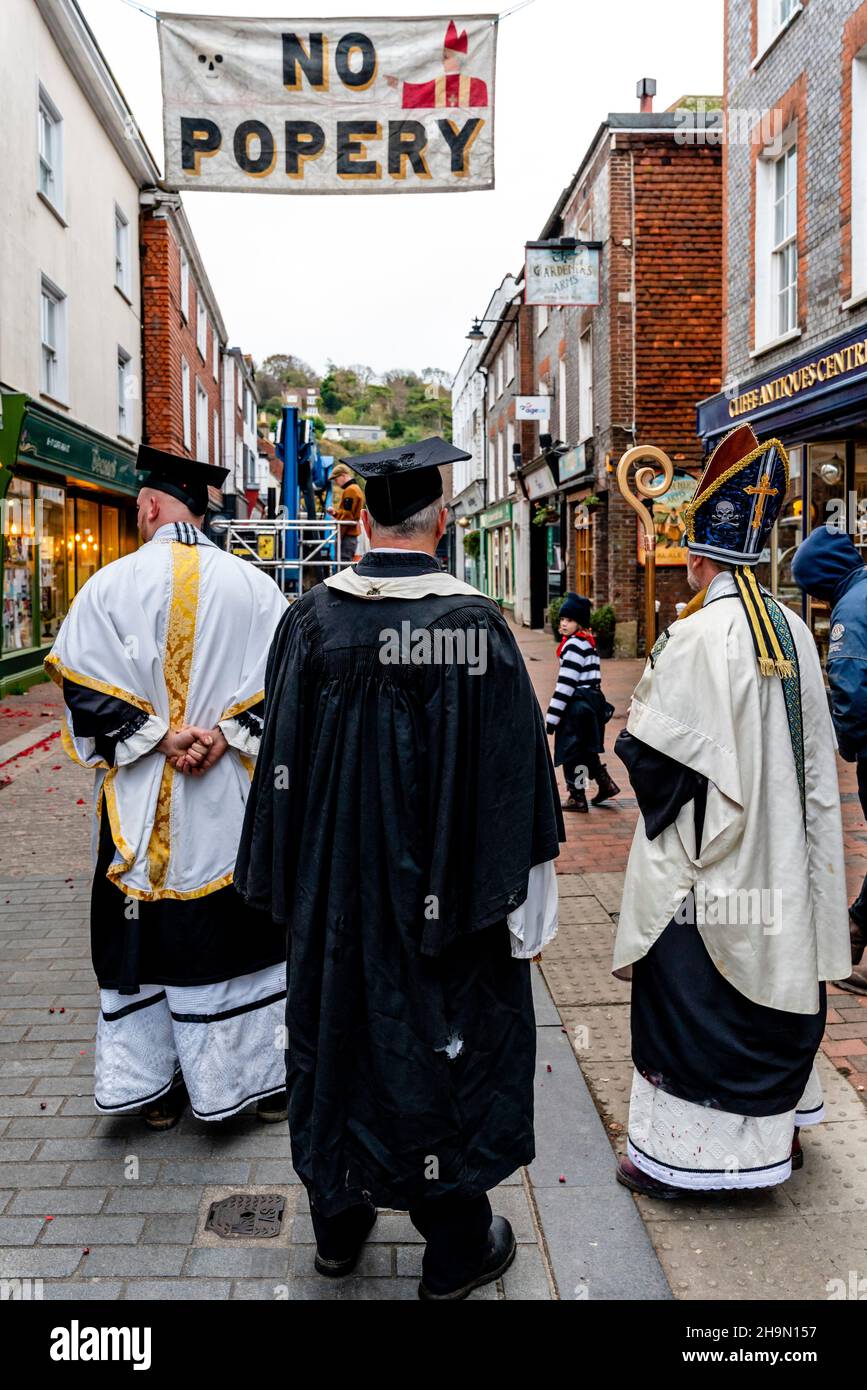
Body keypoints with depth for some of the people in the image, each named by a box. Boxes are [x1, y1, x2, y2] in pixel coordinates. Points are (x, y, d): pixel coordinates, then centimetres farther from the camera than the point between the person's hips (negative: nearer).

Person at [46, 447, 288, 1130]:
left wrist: (160, 739, -10)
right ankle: (267, 1075, 23)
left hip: (140, 803, -1)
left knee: (146, 938, 11)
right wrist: (225, 736, -7)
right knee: (244, 932, 11)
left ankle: (153, 1086, 22)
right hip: (233, 800, 1)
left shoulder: (109, 585, -4)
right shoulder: (254, 585, 0)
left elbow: (87, 689, -8)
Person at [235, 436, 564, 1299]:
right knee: (445, 1040, 13)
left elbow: (282, 758, 0)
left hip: (336, 884, 3)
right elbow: (516, 773, -12)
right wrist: (528, 902, -2)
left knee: (337, 1031, 19)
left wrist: (291, 881, 11)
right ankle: (454, 1248, 29)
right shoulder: (477, 624, -15)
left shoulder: (311, 619, -7)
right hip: (441, 892, -3)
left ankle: (338, 1223, 37)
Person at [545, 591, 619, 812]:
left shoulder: (574, 646, -17)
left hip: (577, 707, -10)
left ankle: (577, 797, 7)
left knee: (572, 750, 0)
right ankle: (605, 784, 25)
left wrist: (552, 716, -19)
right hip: (591, 701, 10)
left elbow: (565, 684, -21)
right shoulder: (588, 643, 13)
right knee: (585, 749, 21)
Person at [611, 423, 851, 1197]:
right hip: (781, 861, 7)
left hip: (706, 862, -7)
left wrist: (634, 723, 1)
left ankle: (678, 1153, 15)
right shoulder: (793, 632, 2)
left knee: (689, 997, 4)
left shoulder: (698, 637, -20)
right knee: (774, 977, 19)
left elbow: (655, 750, -19)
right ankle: (779, 1126, 35)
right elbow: (816, 752, 9)